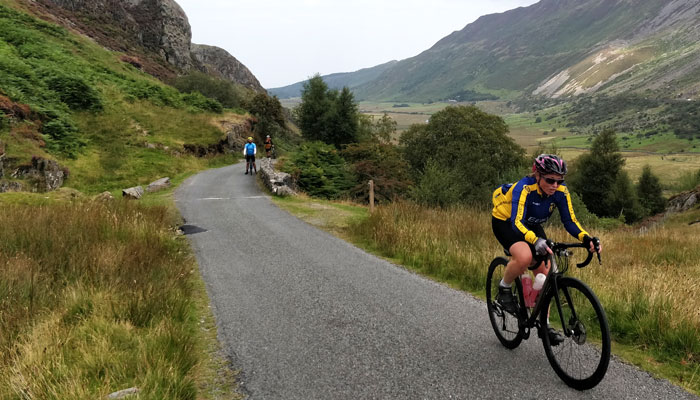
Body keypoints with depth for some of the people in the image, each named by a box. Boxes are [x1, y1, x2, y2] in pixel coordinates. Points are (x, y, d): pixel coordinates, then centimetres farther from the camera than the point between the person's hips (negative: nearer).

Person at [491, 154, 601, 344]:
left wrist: (586, 239, -35)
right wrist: (536, 241, -62)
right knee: (524, 257, -35)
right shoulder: (524, 188, -35)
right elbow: (517, 222, -44)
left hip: (532, 225, 6)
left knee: (545, 274, -3)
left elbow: (569, 221, -16)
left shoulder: (561, 191, -19)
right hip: (505, 221, -5)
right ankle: (504, 289, -6)